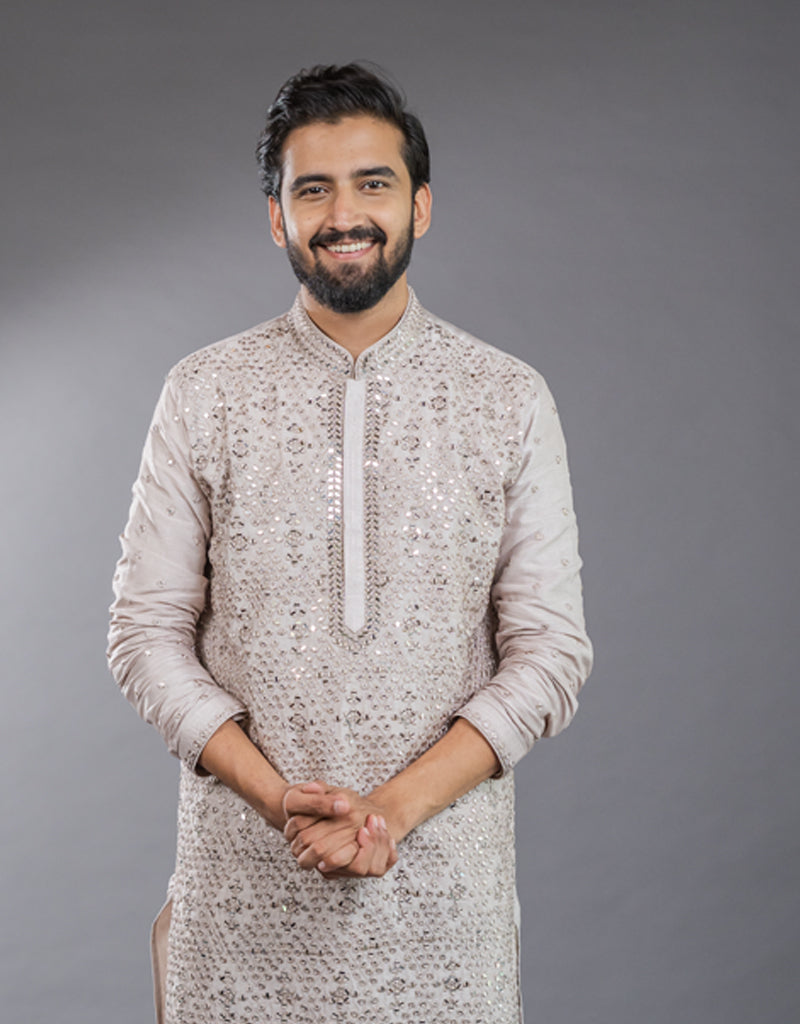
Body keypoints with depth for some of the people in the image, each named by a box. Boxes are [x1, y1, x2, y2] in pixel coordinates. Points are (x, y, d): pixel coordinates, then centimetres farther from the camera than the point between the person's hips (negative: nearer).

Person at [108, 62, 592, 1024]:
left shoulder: (510, 400, 0)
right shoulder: (202, 394, 1)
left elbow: (549, 653, -2)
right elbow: (147, 634, 0)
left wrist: (394, 806, -13)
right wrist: (279, 797, -13)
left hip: (441, 880, 0)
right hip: (243, 878, 0)